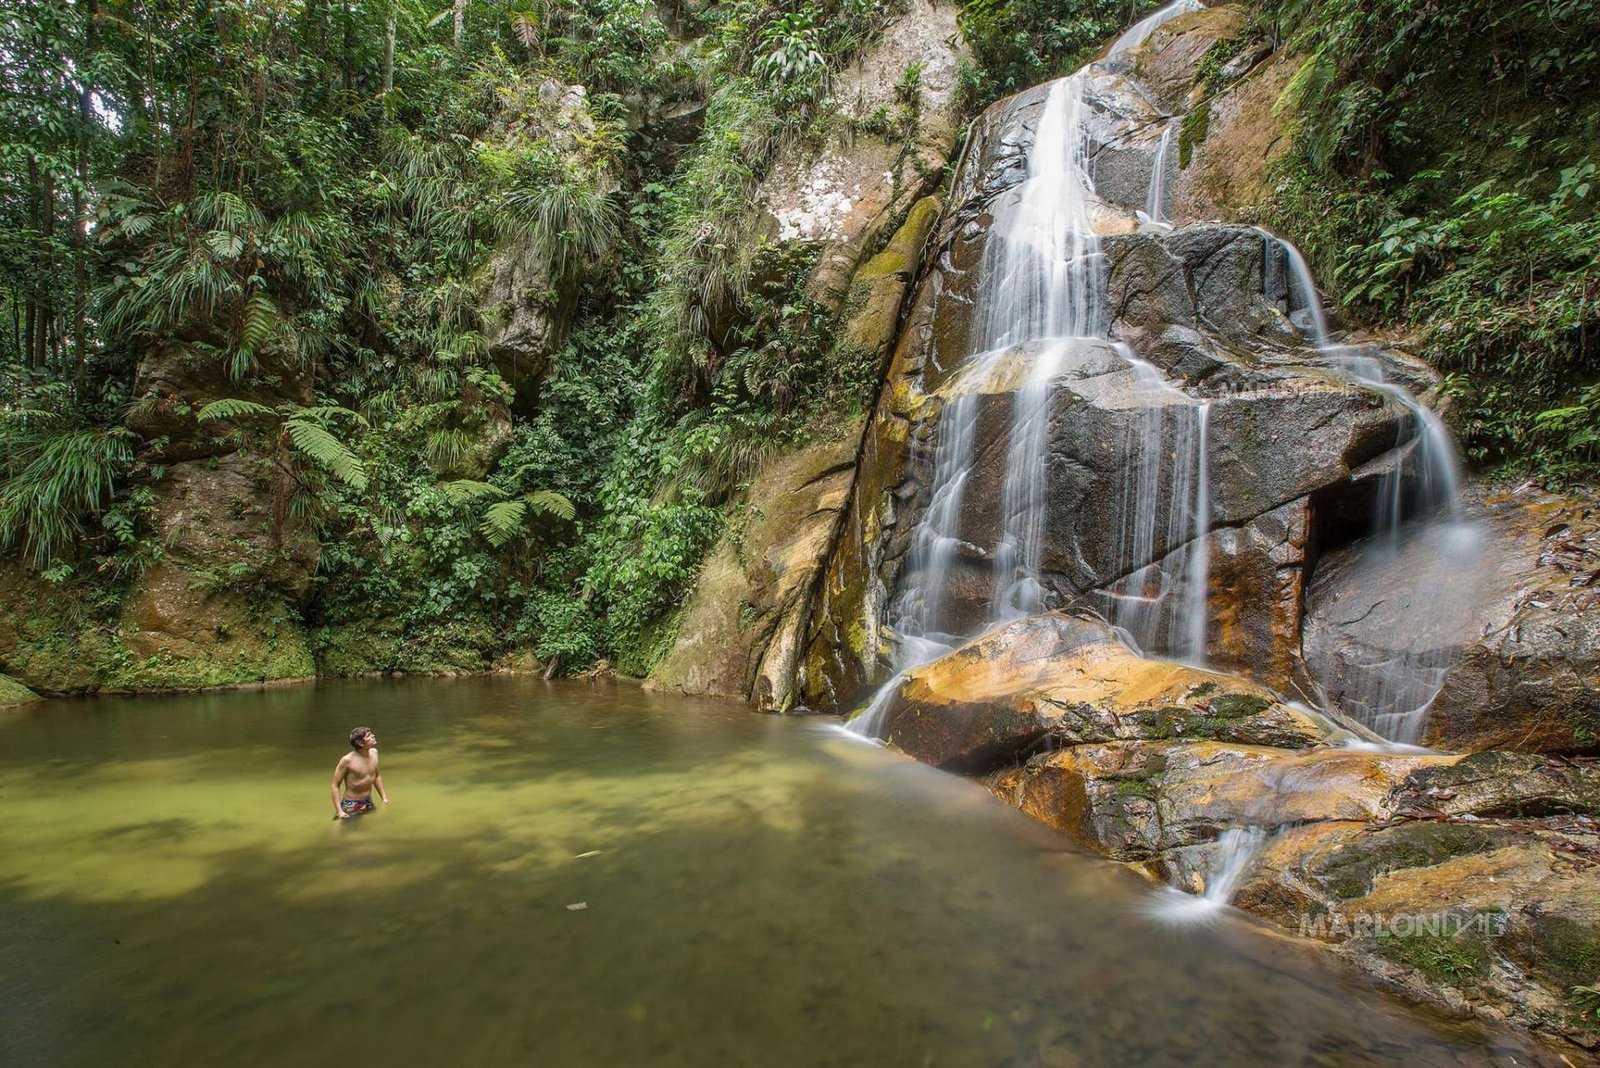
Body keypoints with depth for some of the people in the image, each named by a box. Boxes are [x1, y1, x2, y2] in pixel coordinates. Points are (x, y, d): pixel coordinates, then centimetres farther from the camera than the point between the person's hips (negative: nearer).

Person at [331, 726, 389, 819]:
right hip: (351, 806, -6)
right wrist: (339, 811, -22)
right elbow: (335, 785, -14)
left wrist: (384, 798, 11)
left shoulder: (374, 753, -2)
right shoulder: (347, 760, -20)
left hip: (369, 803, 6)